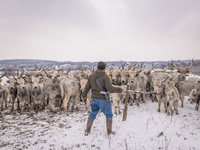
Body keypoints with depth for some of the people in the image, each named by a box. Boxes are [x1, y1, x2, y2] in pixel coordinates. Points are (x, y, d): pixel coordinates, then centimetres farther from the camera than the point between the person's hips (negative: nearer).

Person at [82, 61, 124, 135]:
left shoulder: (91, 76, 4)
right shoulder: (105, 76, -13)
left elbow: (87, 87, 10)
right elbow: (110, 88, -22)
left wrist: (84, 96, 23)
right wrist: (120, 90, -11)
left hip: (94, 98, 5)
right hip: (103, 99, -5)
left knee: (92, 114, 20)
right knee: (109, 115, 13)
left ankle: (87, 131, 20)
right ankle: (109, 131, 18)